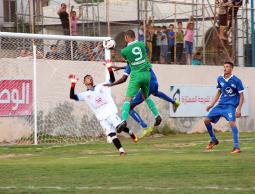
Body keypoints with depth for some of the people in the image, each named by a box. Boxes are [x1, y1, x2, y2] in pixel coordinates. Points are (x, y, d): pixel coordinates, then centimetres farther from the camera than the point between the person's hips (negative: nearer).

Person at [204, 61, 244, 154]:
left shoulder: (236, 81, -11)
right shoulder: (220, 79, 5)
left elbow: (241, 96, -8)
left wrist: (239, 109, -17)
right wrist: (211, 104, 14)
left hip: (231, 105, -6)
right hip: (220, 105, 6)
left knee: (231, 122, -28)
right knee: (207, 121, 5)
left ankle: (236, 147, -25)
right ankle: (213, 140, 28)